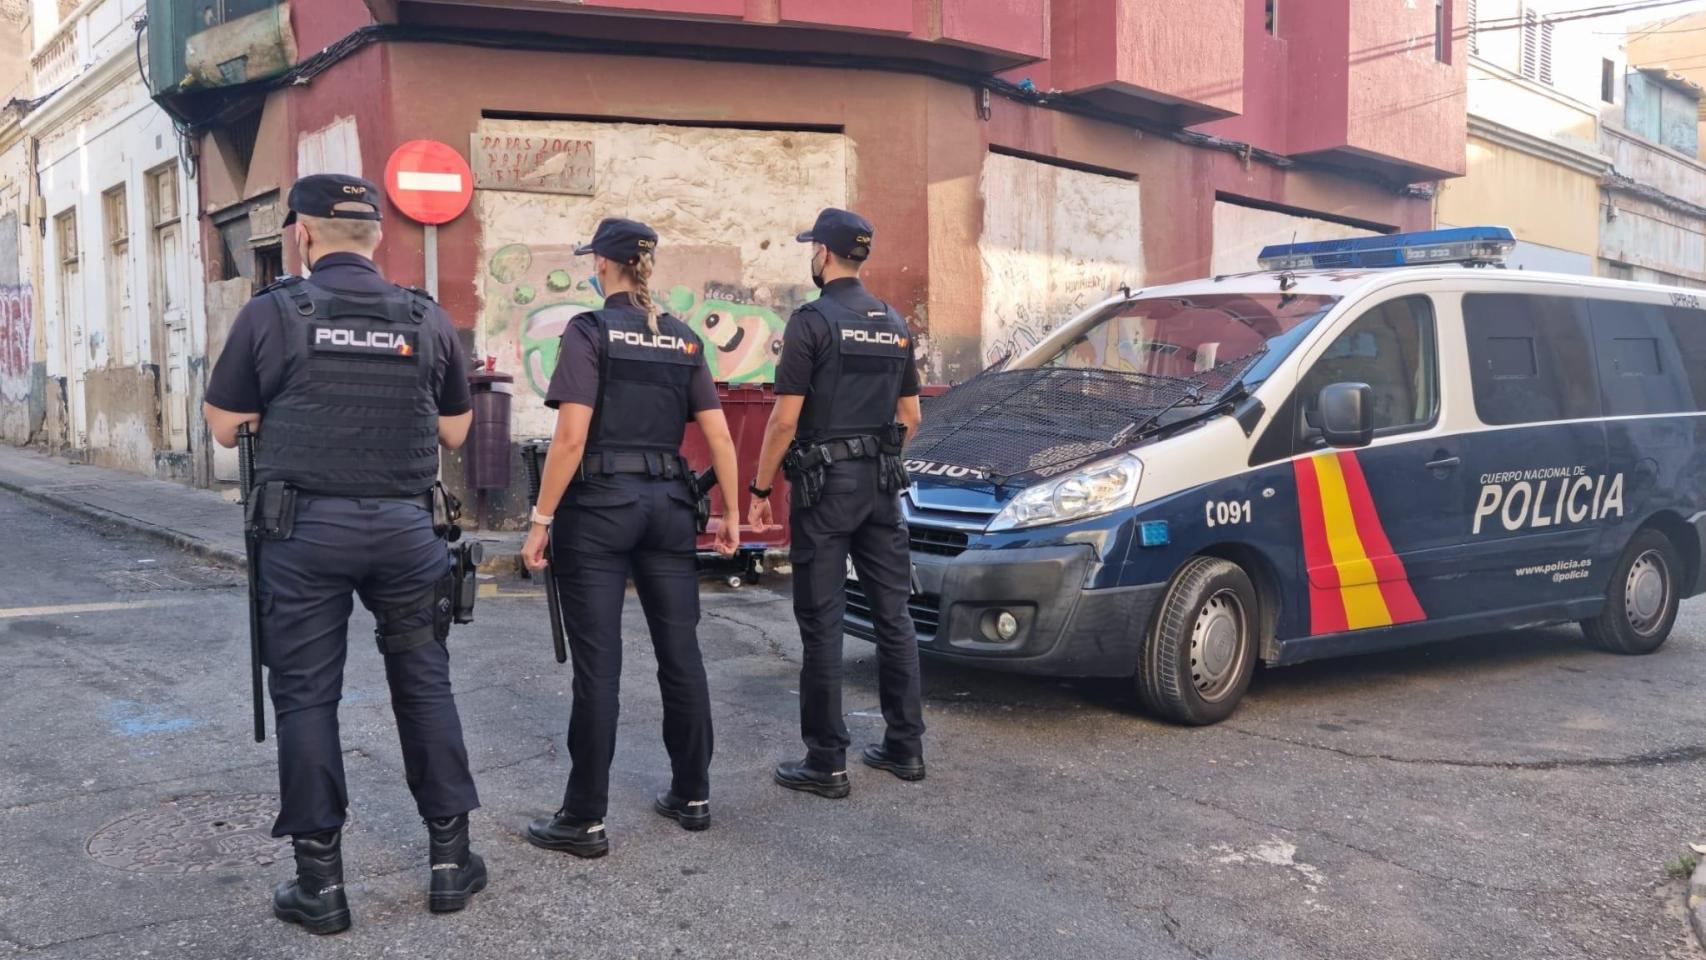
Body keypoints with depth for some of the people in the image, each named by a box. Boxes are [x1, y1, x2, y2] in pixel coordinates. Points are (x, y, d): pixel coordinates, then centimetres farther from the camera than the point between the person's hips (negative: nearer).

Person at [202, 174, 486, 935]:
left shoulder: (272, 313, -4)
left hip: (305, 528, -2)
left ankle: (320, 880, 12)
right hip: (404, 527, 2)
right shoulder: (427, 319, 3)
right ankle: (450, 859, 19)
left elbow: (224, 427, 3)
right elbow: (455, 431, 11)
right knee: (424, 685, 12)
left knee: (306, 695, 7)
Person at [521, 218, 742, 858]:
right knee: (680, 653, 11)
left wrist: (541, 520, -10)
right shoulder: (683, 338, 10)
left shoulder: (589, 331, -6)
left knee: (598, 664, -1)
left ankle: (585, 820, 7)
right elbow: (718, 435, 6)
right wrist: (730, 513, 13)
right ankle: (692, 796, 22)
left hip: (599, 504, -5)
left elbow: (572, 437, -14)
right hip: (669, 502, 5)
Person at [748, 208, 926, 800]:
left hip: (825, 483, -6)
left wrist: (760, 488, -5)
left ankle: (826, 763, 3)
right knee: (893, 613, 11)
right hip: (882, 484, 7)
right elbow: (910, 417, 15)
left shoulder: (811, 322, -10)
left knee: (822, 621, -1)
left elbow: (785, 419, -13)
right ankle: (905, 746, 19)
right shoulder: (894, 324, 11)